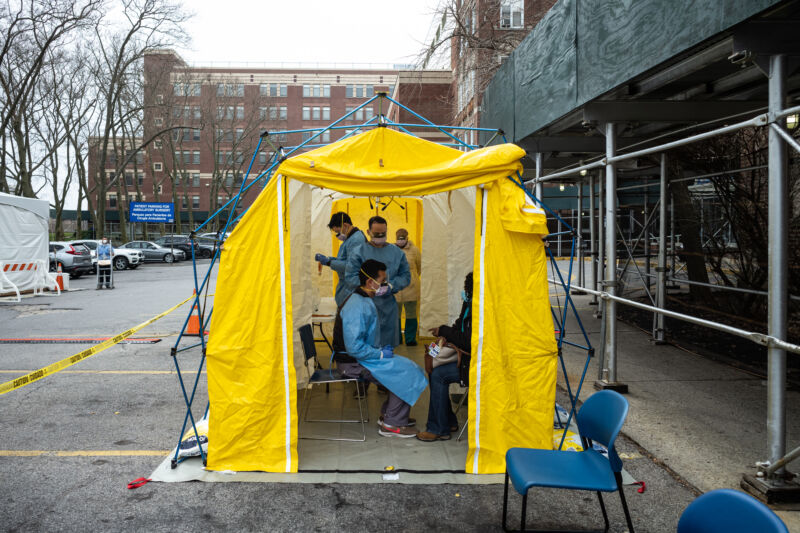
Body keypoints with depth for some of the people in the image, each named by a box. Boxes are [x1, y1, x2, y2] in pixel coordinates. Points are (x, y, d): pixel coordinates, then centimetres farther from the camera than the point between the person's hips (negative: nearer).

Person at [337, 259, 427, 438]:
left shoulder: (366, 300, 10)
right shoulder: (357, 307, -24)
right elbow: (354, 347, -28)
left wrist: (381, 349, 8)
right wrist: (380, 354, -18)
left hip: (365, 356, 10)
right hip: (354, 362, -10)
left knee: (408, 368, 8)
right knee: (405, 372, -12)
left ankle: (388, 415, 17)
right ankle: (392, 424, -2)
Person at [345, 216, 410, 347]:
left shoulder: (397, 252, 10)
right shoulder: (358, 252, 0)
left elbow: (406, 276, 9)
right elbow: (350, 276, -6)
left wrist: (391, 286, -10)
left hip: (388, 306, 3)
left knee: (388, 345, 9)